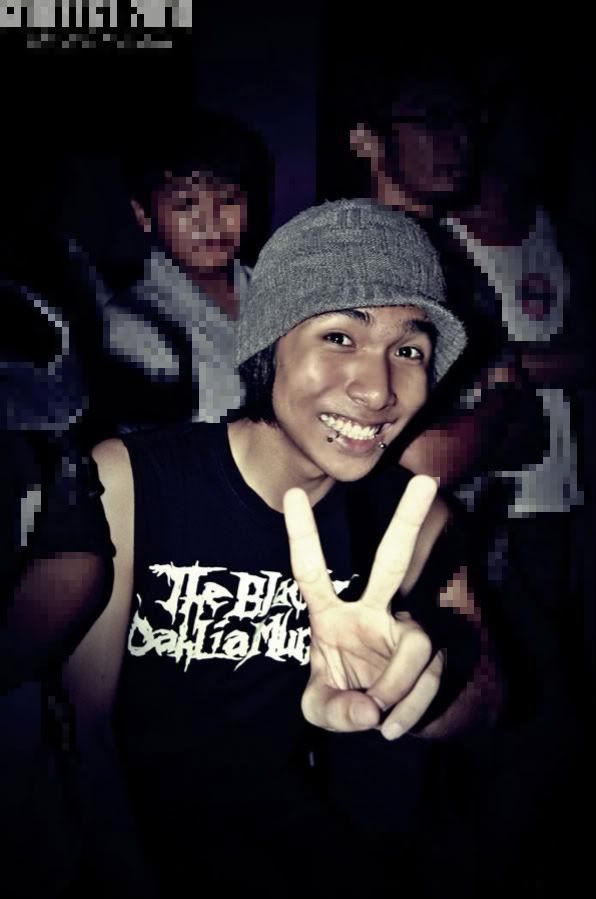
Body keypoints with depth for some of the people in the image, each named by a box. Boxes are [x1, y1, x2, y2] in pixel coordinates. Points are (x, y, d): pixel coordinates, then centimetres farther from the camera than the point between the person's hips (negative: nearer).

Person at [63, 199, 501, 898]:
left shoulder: (413, 516, -2)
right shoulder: (123, 484, -14)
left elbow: (486, 687, -15)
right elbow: (78, 722, -12)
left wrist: (420, 680, -38)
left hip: (301, 840, 3)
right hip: (125, 822, -2)